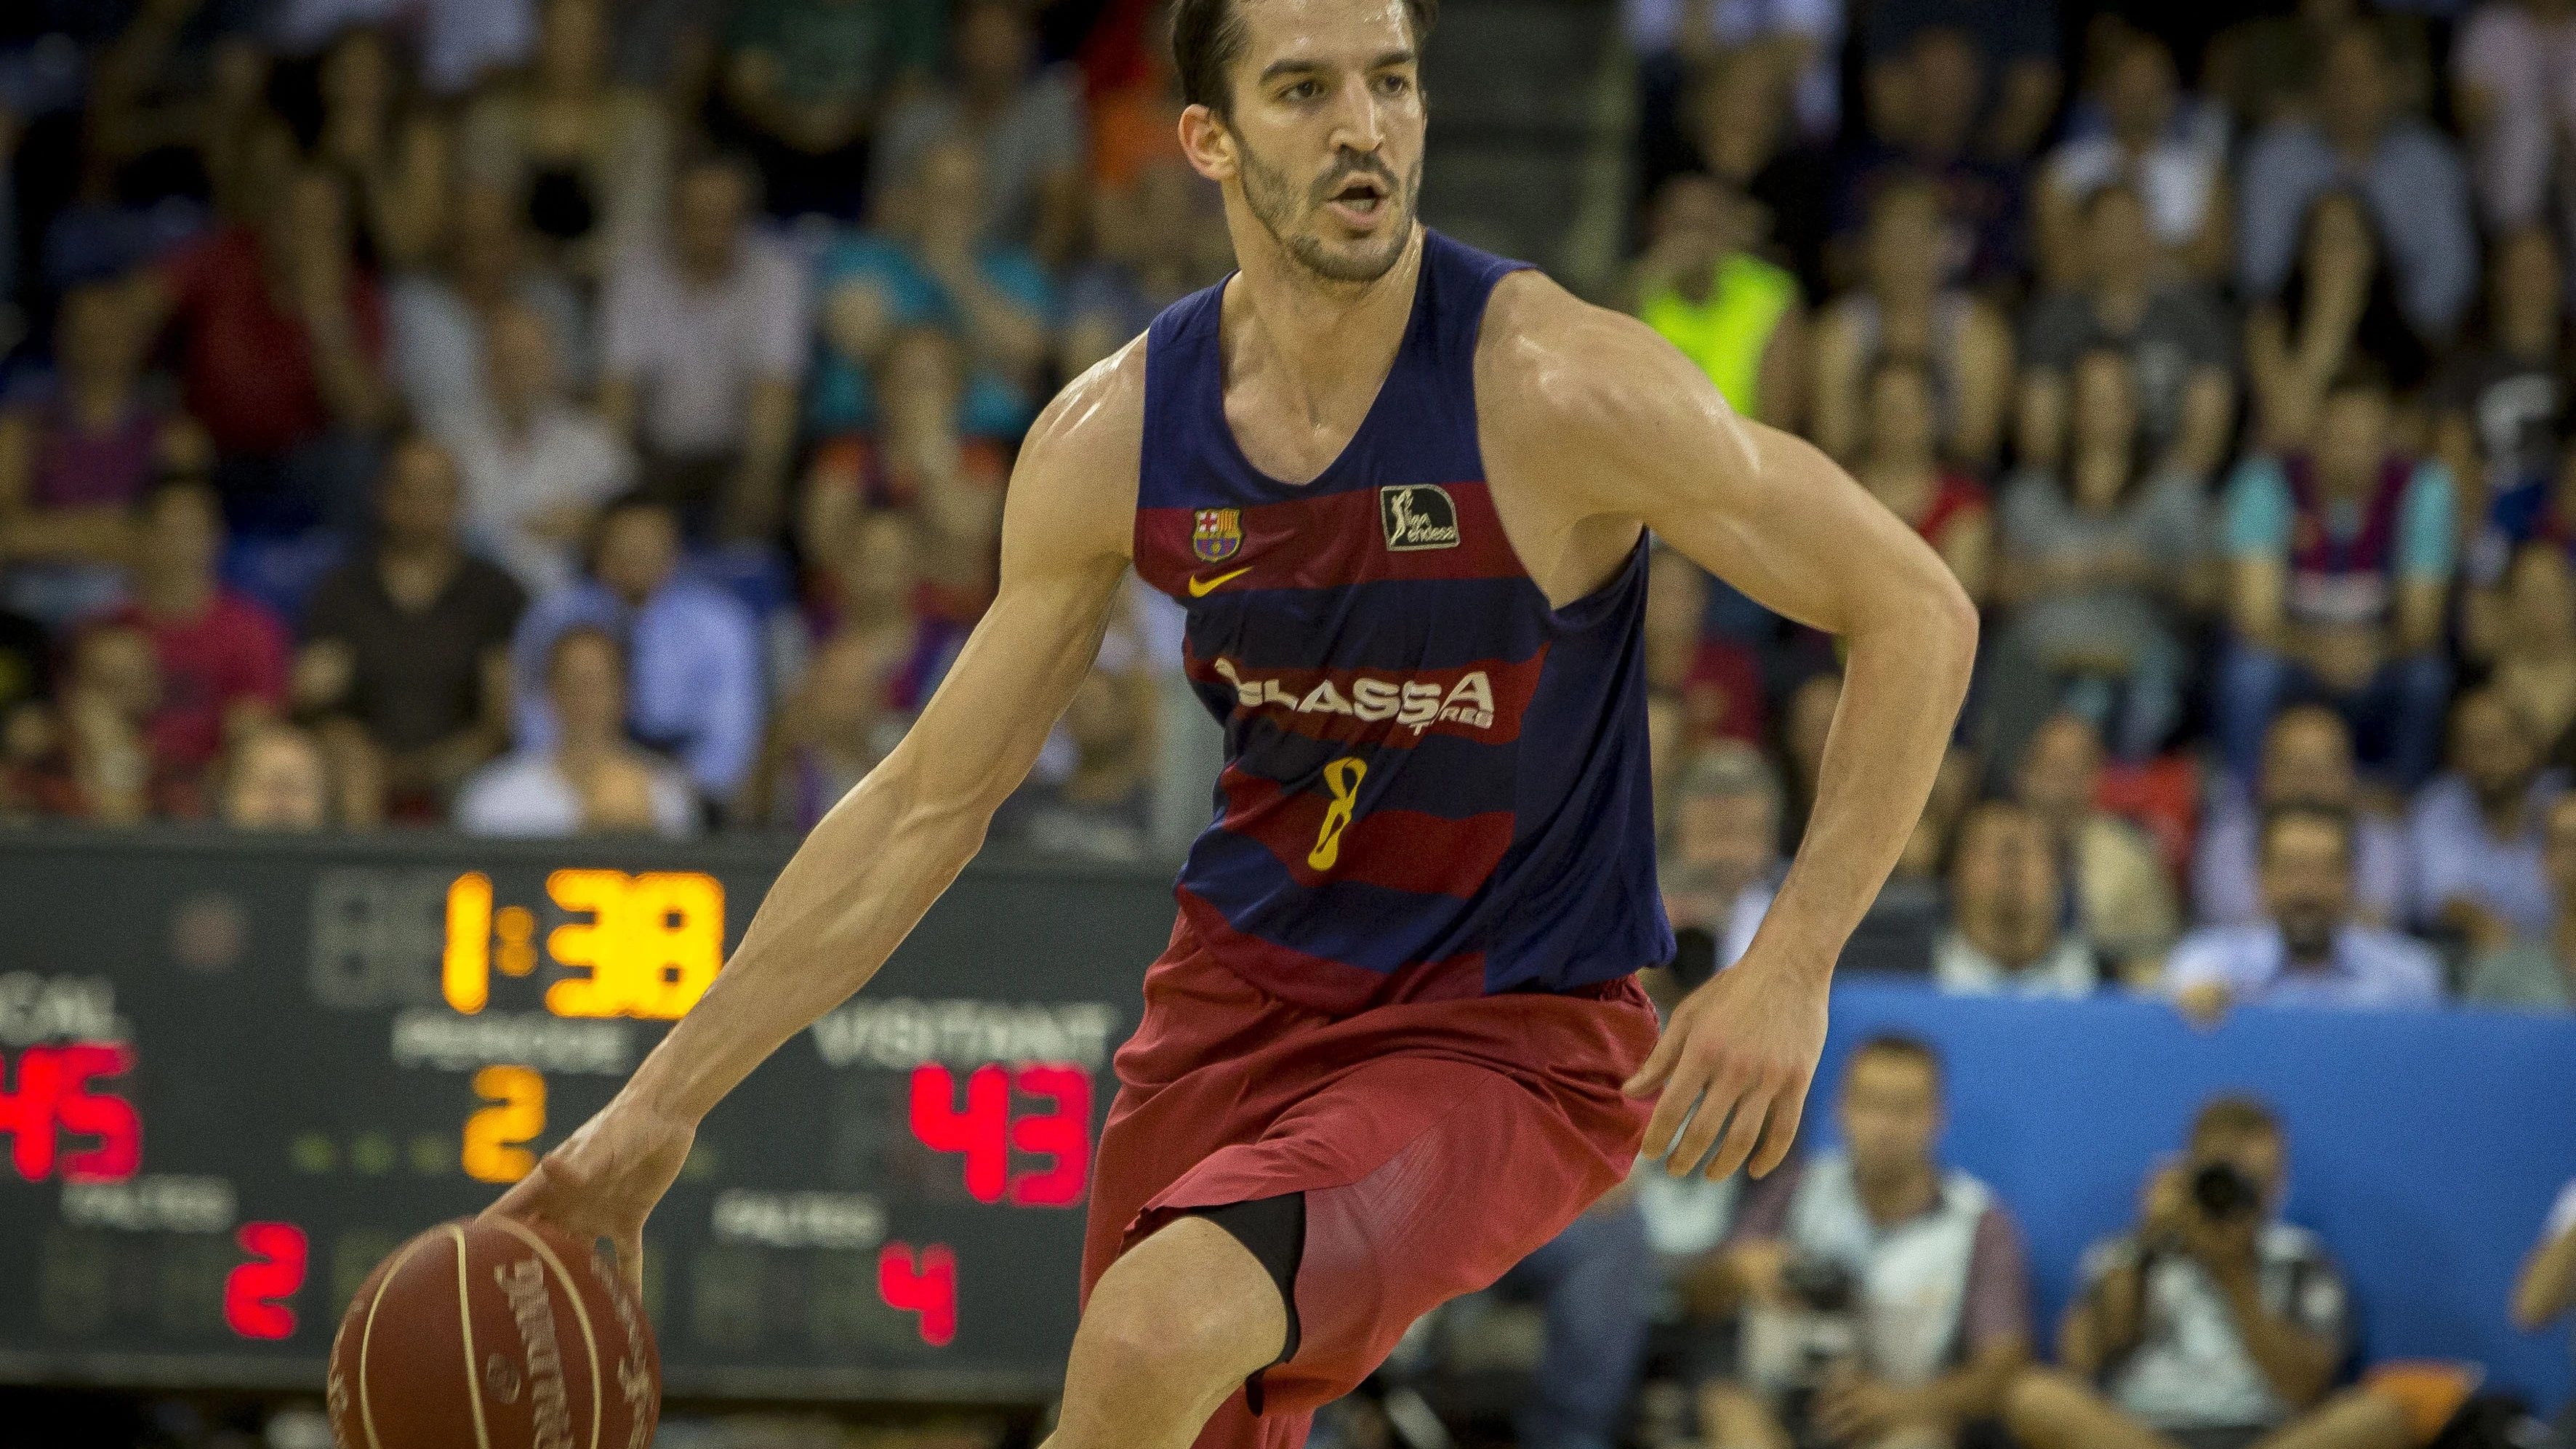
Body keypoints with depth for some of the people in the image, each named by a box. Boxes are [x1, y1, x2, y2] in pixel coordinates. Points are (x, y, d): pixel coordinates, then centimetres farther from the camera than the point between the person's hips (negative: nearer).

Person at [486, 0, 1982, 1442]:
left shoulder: (1553, 387, -21)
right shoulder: (1114, 442, -7)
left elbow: (1919, 615, -13)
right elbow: (924, 808, 3)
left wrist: (1790, 968, -20)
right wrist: (663, 1103, 1)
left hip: (1514, 1040, -5)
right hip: (1244, 994, 5)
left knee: (1167, 1329, -29)